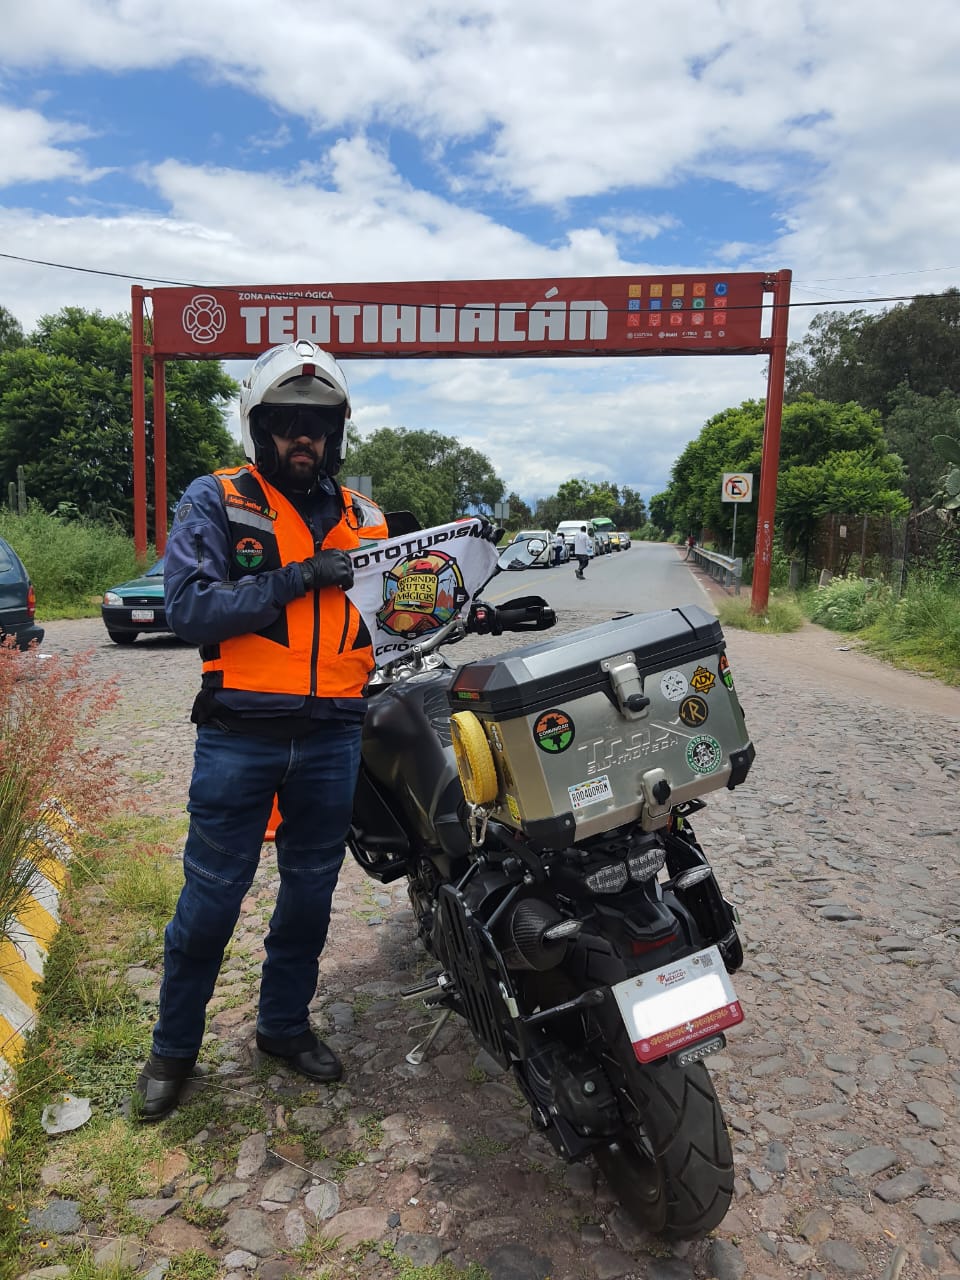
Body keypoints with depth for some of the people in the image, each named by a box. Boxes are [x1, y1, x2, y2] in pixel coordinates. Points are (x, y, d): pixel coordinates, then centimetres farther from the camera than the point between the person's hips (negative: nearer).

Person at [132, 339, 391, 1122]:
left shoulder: (361, 517, 10)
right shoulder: (216, 503, -2)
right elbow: (190, 609, -15)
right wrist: (291, 580, -20)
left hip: (333, 737, 4)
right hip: (240, 734, -3)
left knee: (310, 892, 15)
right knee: (211, 897, 6)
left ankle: (285, 1023, 37)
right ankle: (175, 1046, 29)